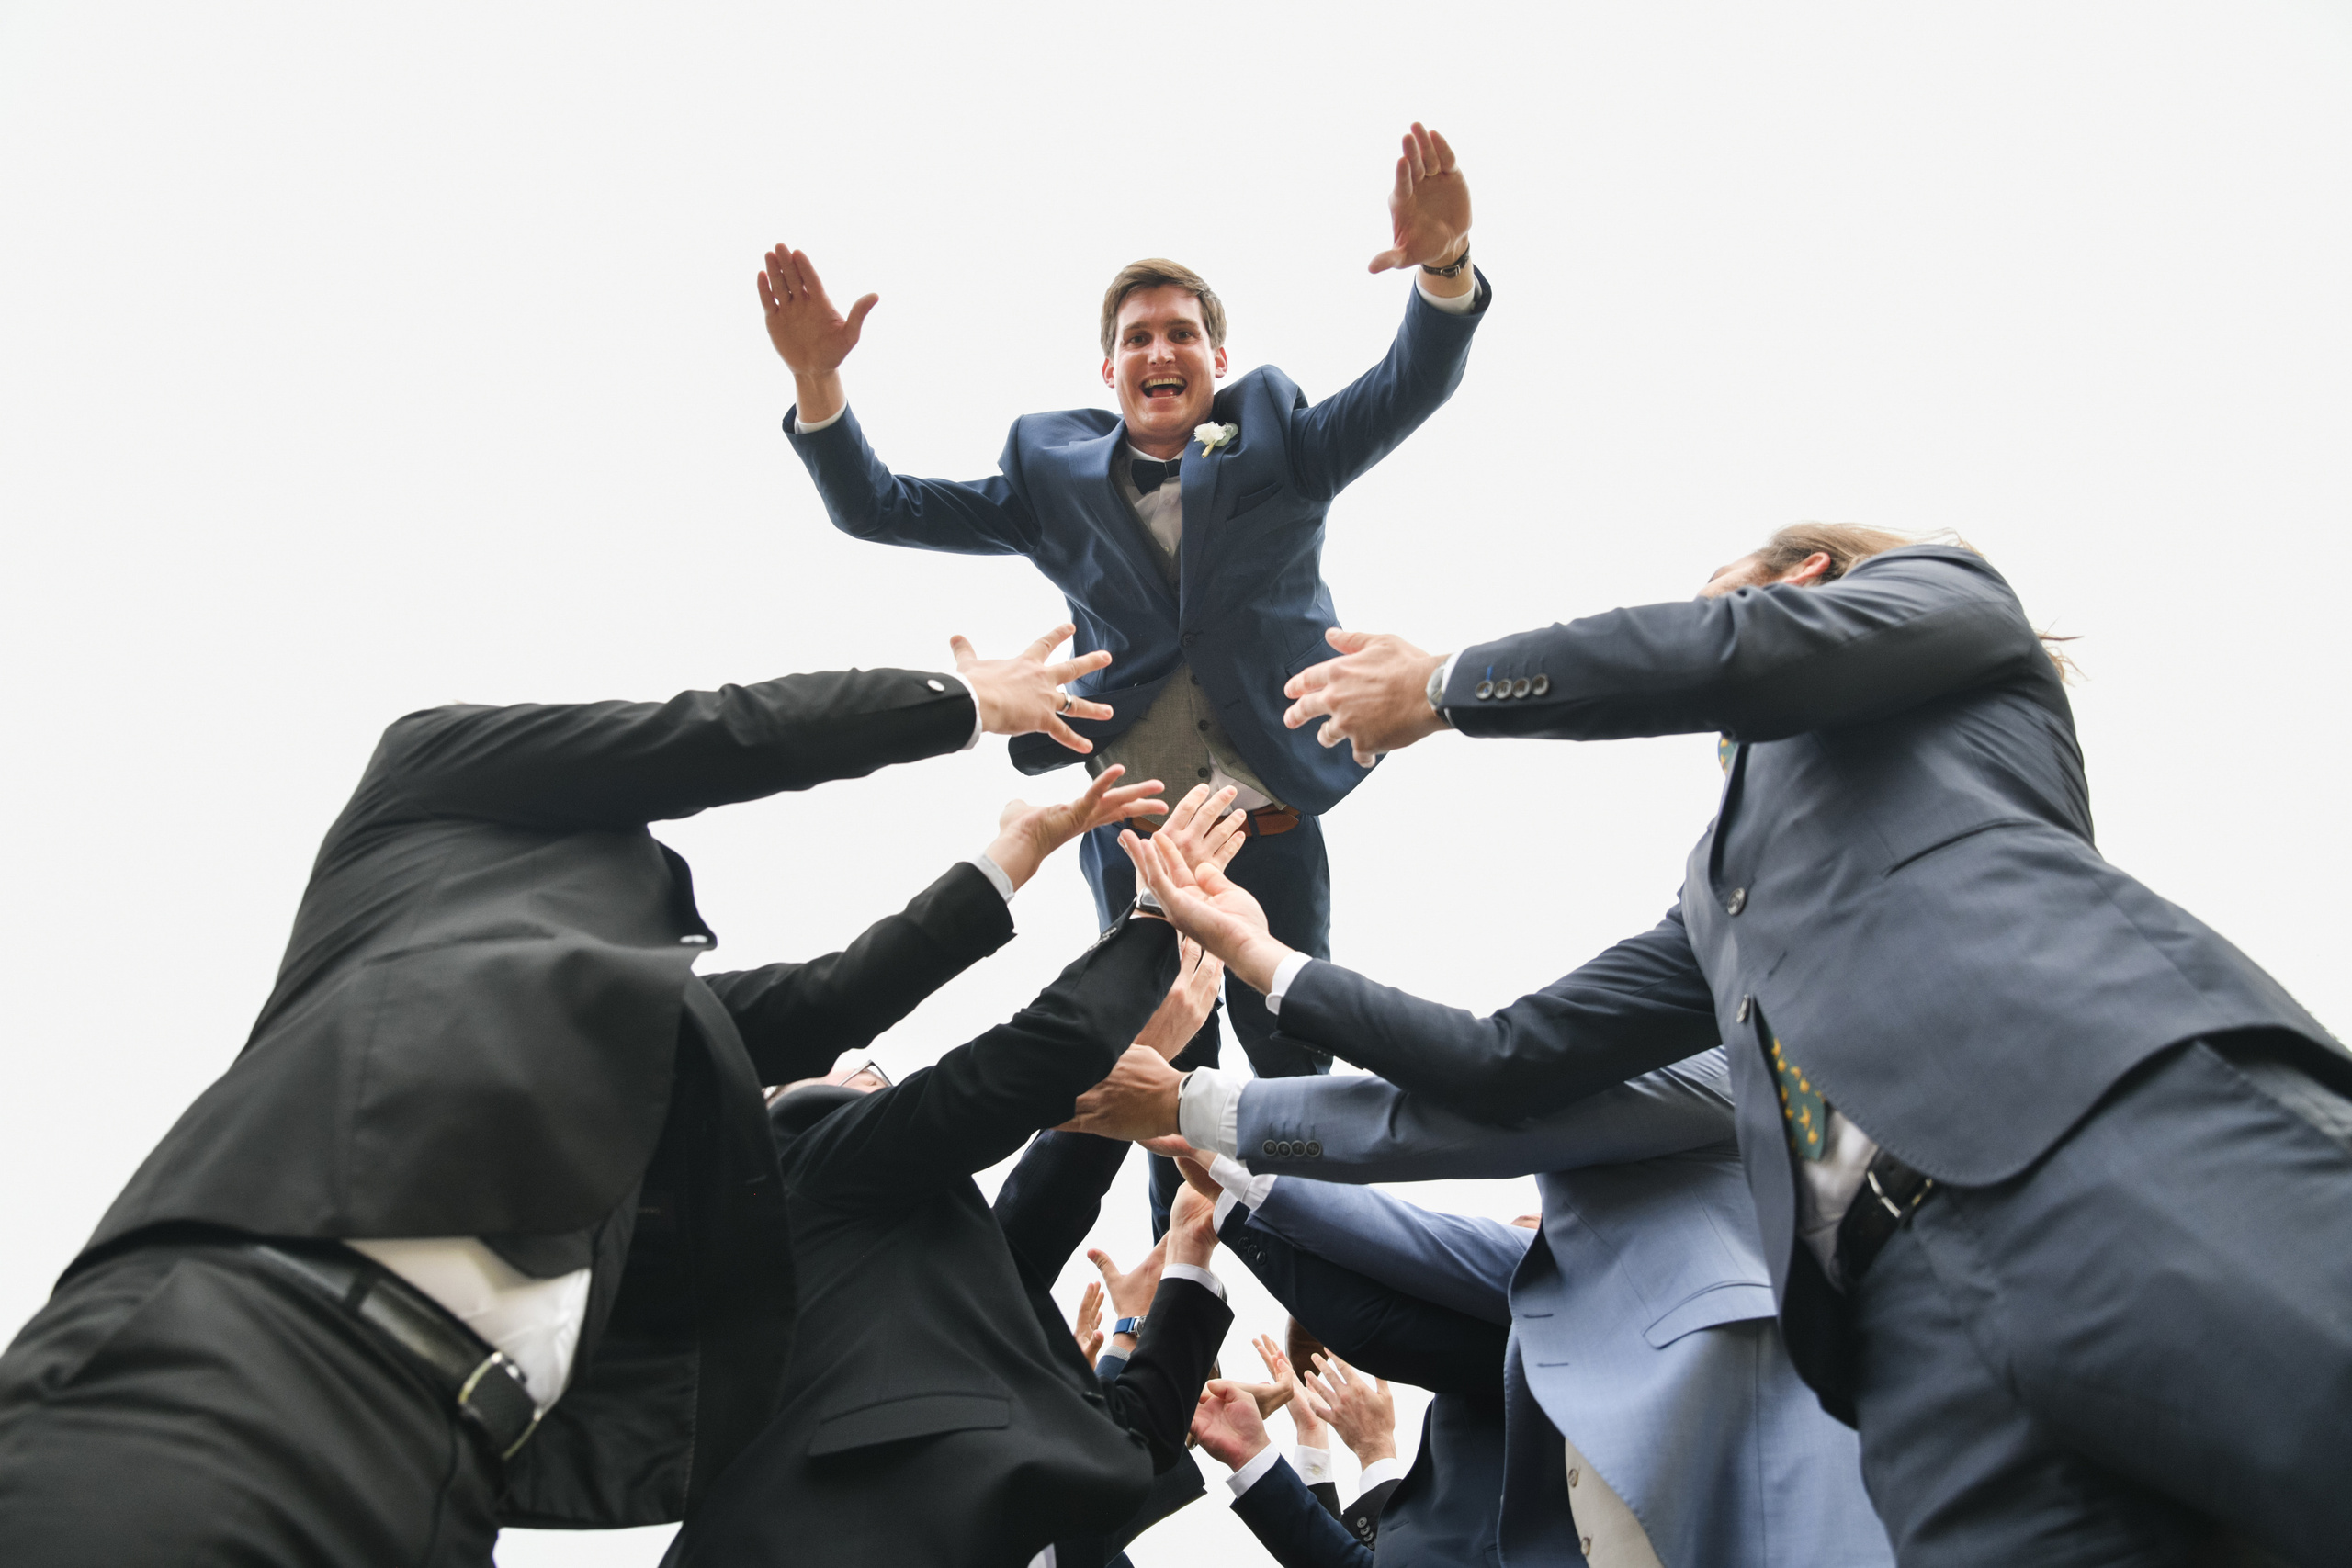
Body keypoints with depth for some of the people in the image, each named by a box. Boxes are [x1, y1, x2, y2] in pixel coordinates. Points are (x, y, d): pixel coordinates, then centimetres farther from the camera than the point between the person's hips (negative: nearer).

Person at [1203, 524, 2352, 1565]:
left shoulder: (1940, 590, 22)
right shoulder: (1713, 893, 35)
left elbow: (1739, 654, -1)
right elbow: (1512, 1064, 31)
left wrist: (1443, 685, 12)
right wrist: (1269, 965, 32)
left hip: (2152, 1157, -5)